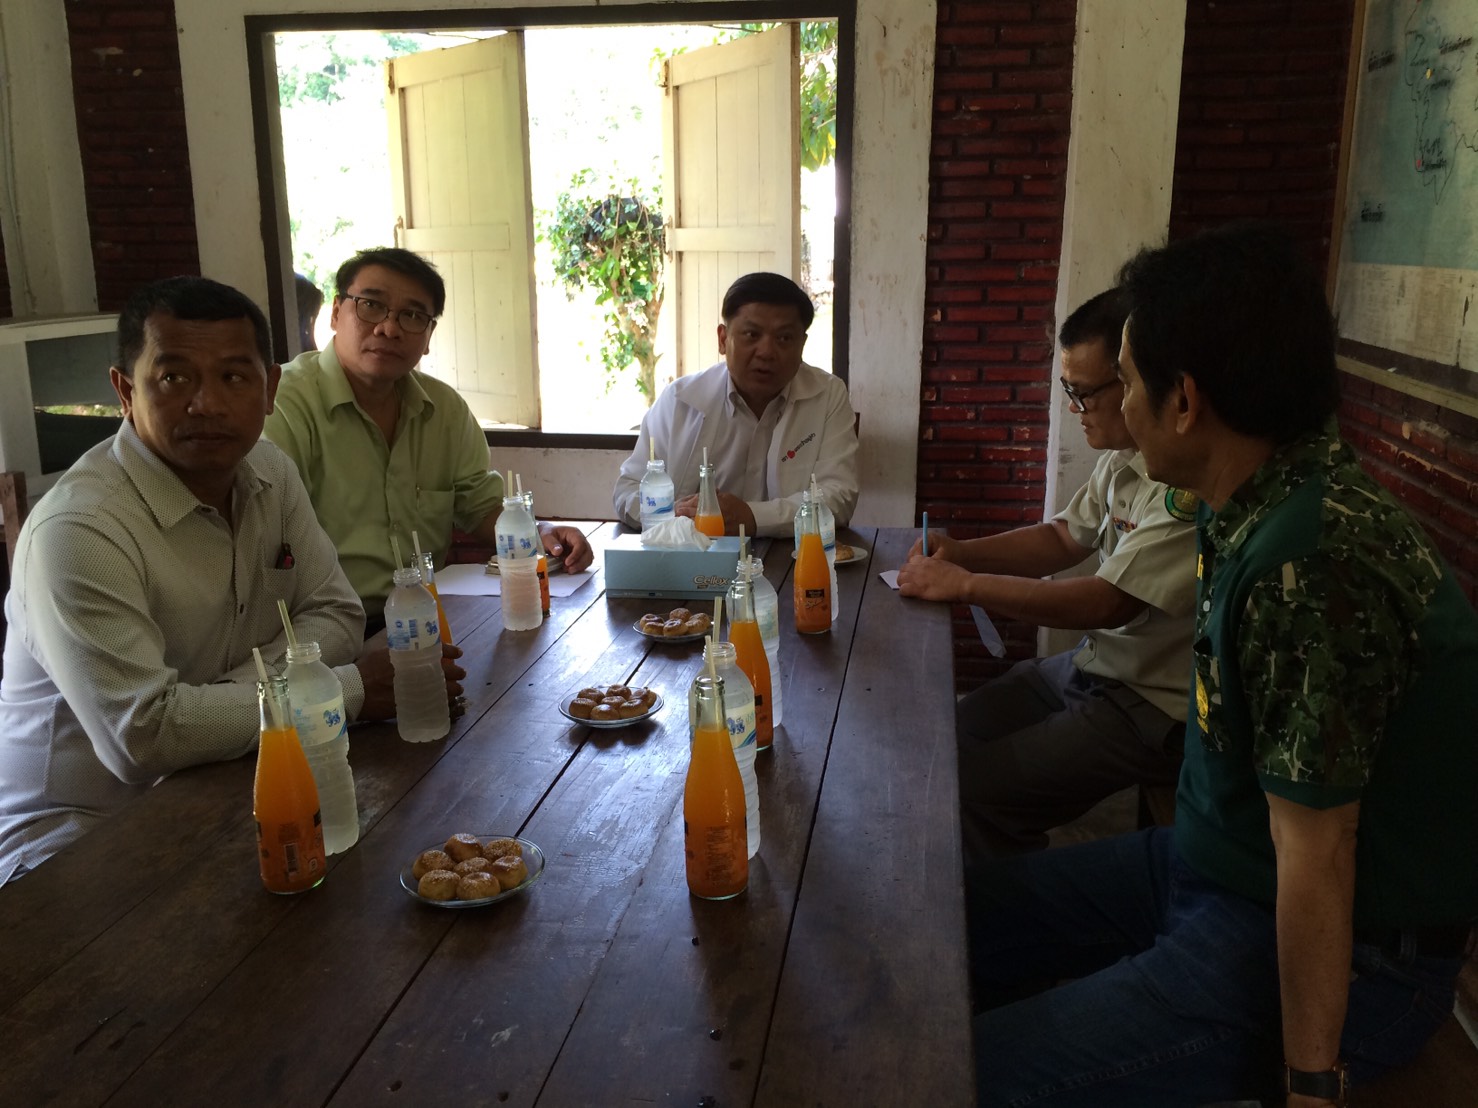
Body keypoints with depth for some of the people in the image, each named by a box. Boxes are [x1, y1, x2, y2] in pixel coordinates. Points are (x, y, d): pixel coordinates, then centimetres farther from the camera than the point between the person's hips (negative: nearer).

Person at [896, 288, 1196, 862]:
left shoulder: (1194, 484, -26)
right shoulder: (1124, 457, 5)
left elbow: (1107, 602, -28)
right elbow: (1062, 538, 15)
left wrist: (964, 584, -22)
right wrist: (961, 551, -2)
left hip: (1155, 707, -9)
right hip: (1094, 664, 10)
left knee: (973, 788, -16)